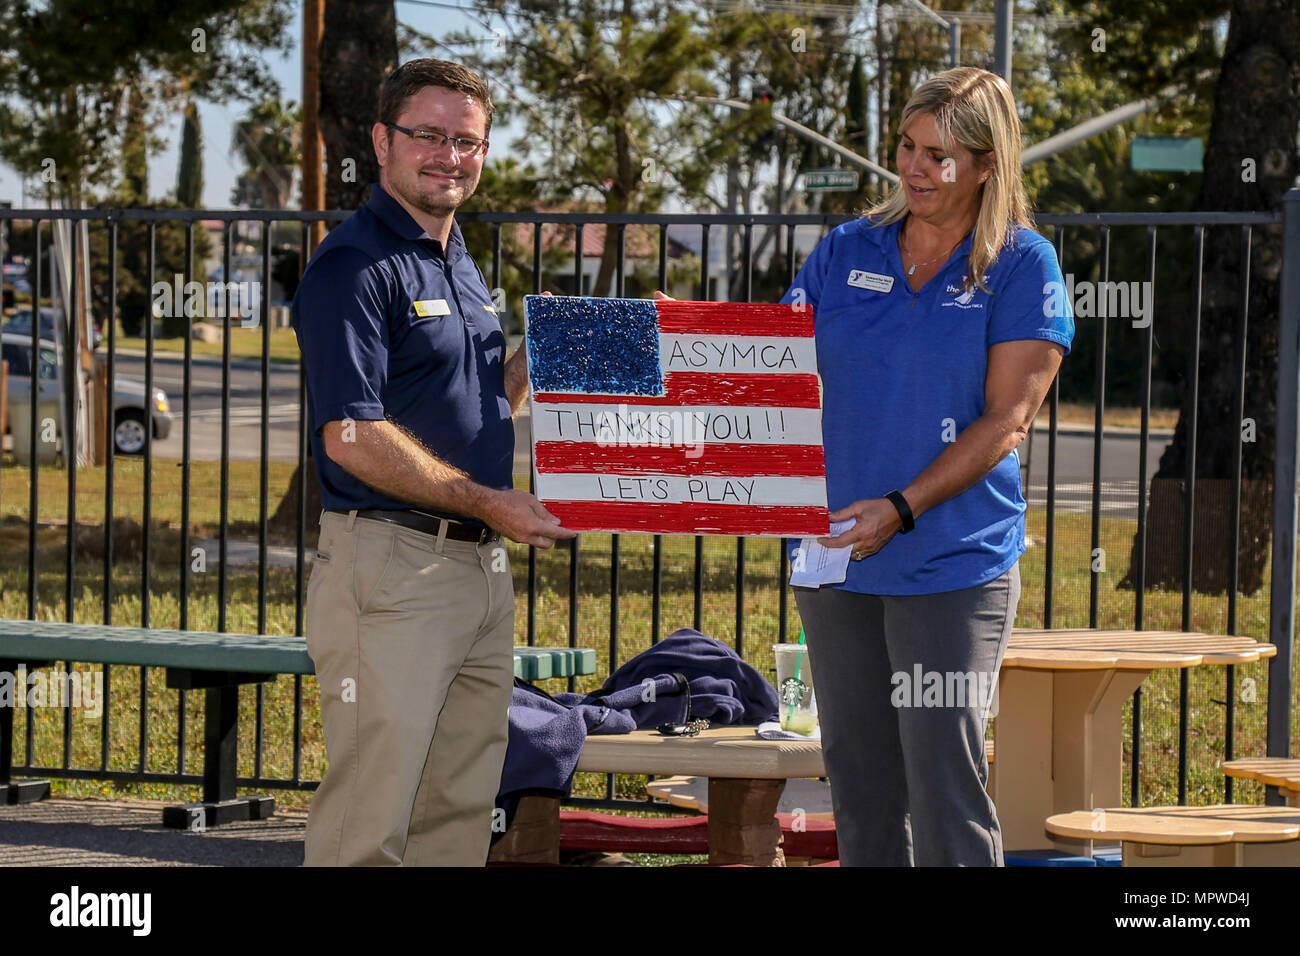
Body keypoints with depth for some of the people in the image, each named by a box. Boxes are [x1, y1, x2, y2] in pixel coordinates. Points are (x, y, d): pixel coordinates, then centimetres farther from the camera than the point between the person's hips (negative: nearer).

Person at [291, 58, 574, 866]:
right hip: (390, 564, -9)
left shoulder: (463, 267, 18)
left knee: (463, 813, 11)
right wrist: (489, 504, -15)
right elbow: (352, 437, -18)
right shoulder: (354, 267, -10)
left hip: (482, 566, 9)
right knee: (371, 826, -9)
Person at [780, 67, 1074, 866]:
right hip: (835, 558, 4)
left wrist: (901, 509, -17)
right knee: (858, 781, 9)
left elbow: (1007, 418, -8)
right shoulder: (848, 251, 9)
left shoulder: (1021, 265, -3)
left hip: (953, 566, -4)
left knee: (946, 788, -7)